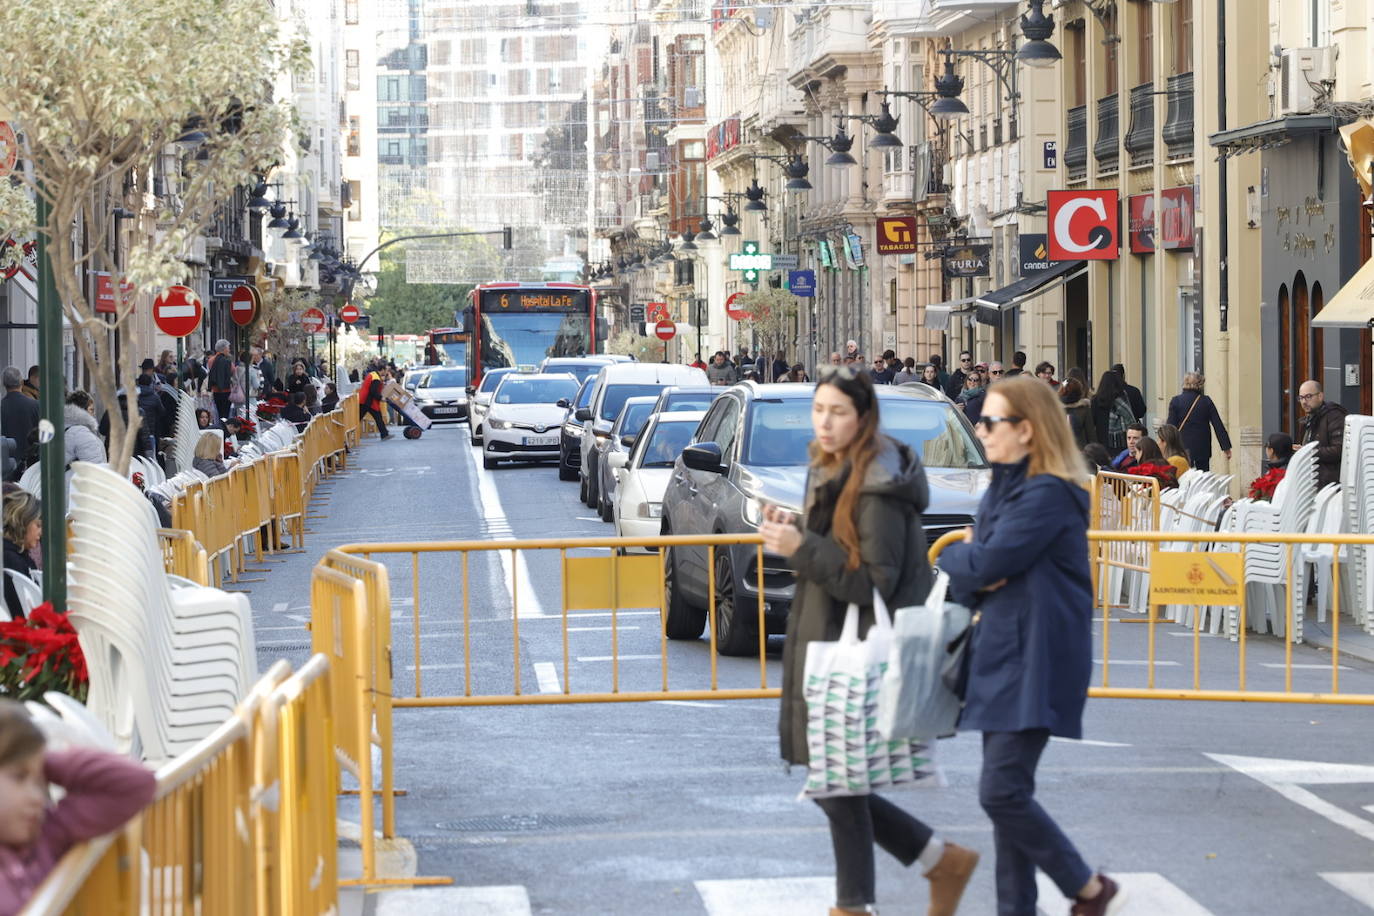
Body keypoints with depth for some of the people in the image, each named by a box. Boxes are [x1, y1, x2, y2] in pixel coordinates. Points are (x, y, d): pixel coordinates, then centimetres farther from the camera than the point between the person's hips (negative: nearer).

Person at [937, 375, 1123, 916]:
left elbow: (986, 564, -21)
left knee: (1002, 792, -12)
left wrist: (953, 558, 1)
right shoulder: (1003, 489, 15)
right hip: (999, 656, 10)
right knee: (1006, 794, 9)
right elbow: (964, 583, 15)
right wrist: (970, 576, -9)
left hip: (1035, 662, -10)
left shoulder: (1048, 495, -15)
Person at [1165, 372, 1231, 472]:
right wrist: (1226, 447, 4)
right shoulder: (1206, 401, 0)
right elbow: (1218, 425, 0)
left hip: (1184, 447, -2)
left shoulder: (1176, 401, -5)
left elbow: (1171, 425, -6)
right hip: (1203, 448, 2)